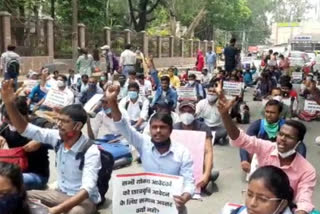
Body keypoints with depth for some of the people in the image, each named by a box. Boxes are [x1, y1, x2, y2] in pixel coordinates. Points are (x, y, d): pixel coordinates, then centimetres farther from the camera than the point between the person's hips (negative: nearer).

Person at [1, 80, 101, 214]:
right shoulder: (57, 137, -8)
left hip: (84, 199, -6)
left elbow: (87, 190, -32)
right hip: (60, 193, 6)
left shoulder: (91, 152, -24)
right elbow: (24, 129, -6)